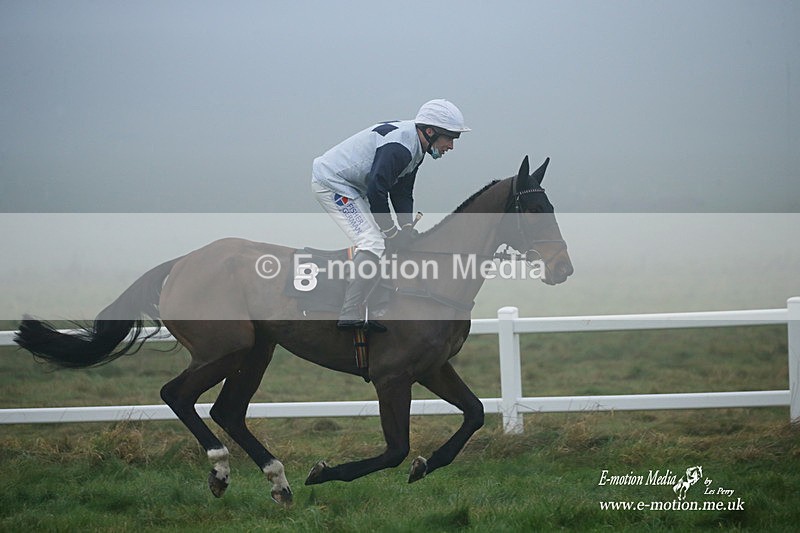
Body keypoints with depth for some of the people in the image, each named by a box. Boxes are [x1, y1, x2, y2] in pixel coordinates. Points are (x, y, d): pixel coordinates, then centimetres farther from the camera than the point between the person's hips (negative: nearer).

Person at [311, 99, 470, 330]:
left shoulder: (415, 148, 8)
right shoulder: (398, 146, -26)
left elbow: (402, 192, 12)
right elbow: (376, 190, -28)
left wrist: (407, 228, -2)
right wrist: (391, 231, -18)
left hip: (351, 187, 11)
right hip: (330, 183, -11)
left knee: (387, 240, 10)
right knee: (374, 243, -19)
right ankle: (350, 316, -22)